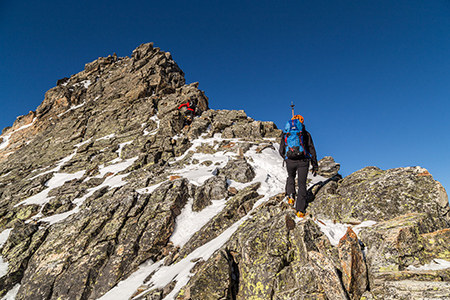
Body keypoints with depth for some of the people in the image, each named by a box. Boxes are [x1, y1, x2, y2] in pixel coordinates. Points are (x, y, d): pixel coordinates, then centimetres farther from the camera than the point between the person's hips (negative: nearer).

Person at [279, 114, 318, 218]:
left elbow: (281, 152, 11)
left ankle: (290, 195, 8)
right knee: (302, 184, 6)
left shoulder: (285, 134, 11)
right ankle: (300, 210, 2)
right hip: (303, 162, -1)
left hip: (290, 161, 1)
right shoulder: (306, 134, 8)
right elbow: (312, 150, 5)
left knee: (291, 177, 30)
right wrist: (315, 165, 10)